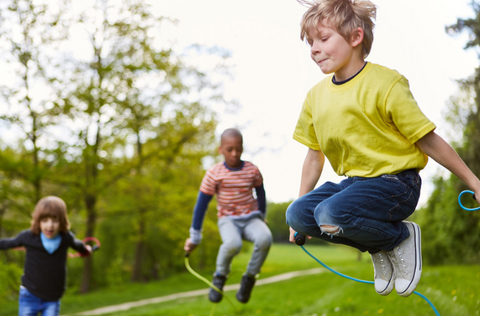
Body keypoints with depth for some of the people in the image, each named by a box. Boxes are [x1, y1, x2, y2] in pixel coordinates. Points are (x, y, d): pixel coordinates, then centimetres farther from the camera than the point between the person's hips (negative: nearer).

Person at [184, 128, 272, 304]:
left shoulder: (252, 170, -2)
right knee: (233, 243, -38)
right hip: (228, 220, -2)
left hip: (251, 218, 2)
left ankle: (249, 278, -9)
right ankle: (220, 276, -6)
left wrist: (261, 220, 25)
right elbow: (201, 205, -1)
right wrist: (195, 237, 3)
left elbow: (261, 195, 17)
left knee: (265, 238, -33)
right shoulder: (214, 173, -7)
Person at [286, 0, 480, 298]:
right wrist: (302, 201, 19)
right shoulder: (316, 95, 5)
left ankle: (403, 237, -2)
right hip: (354, 181, 7)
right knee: (297, 213, -12)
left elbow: (428, 141, -10)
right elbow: (315, 155, 16)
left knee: (331, 214, -31)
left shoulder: (385, 83, -15)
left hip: (395, 181, -7)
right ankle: (379, 250, 4)